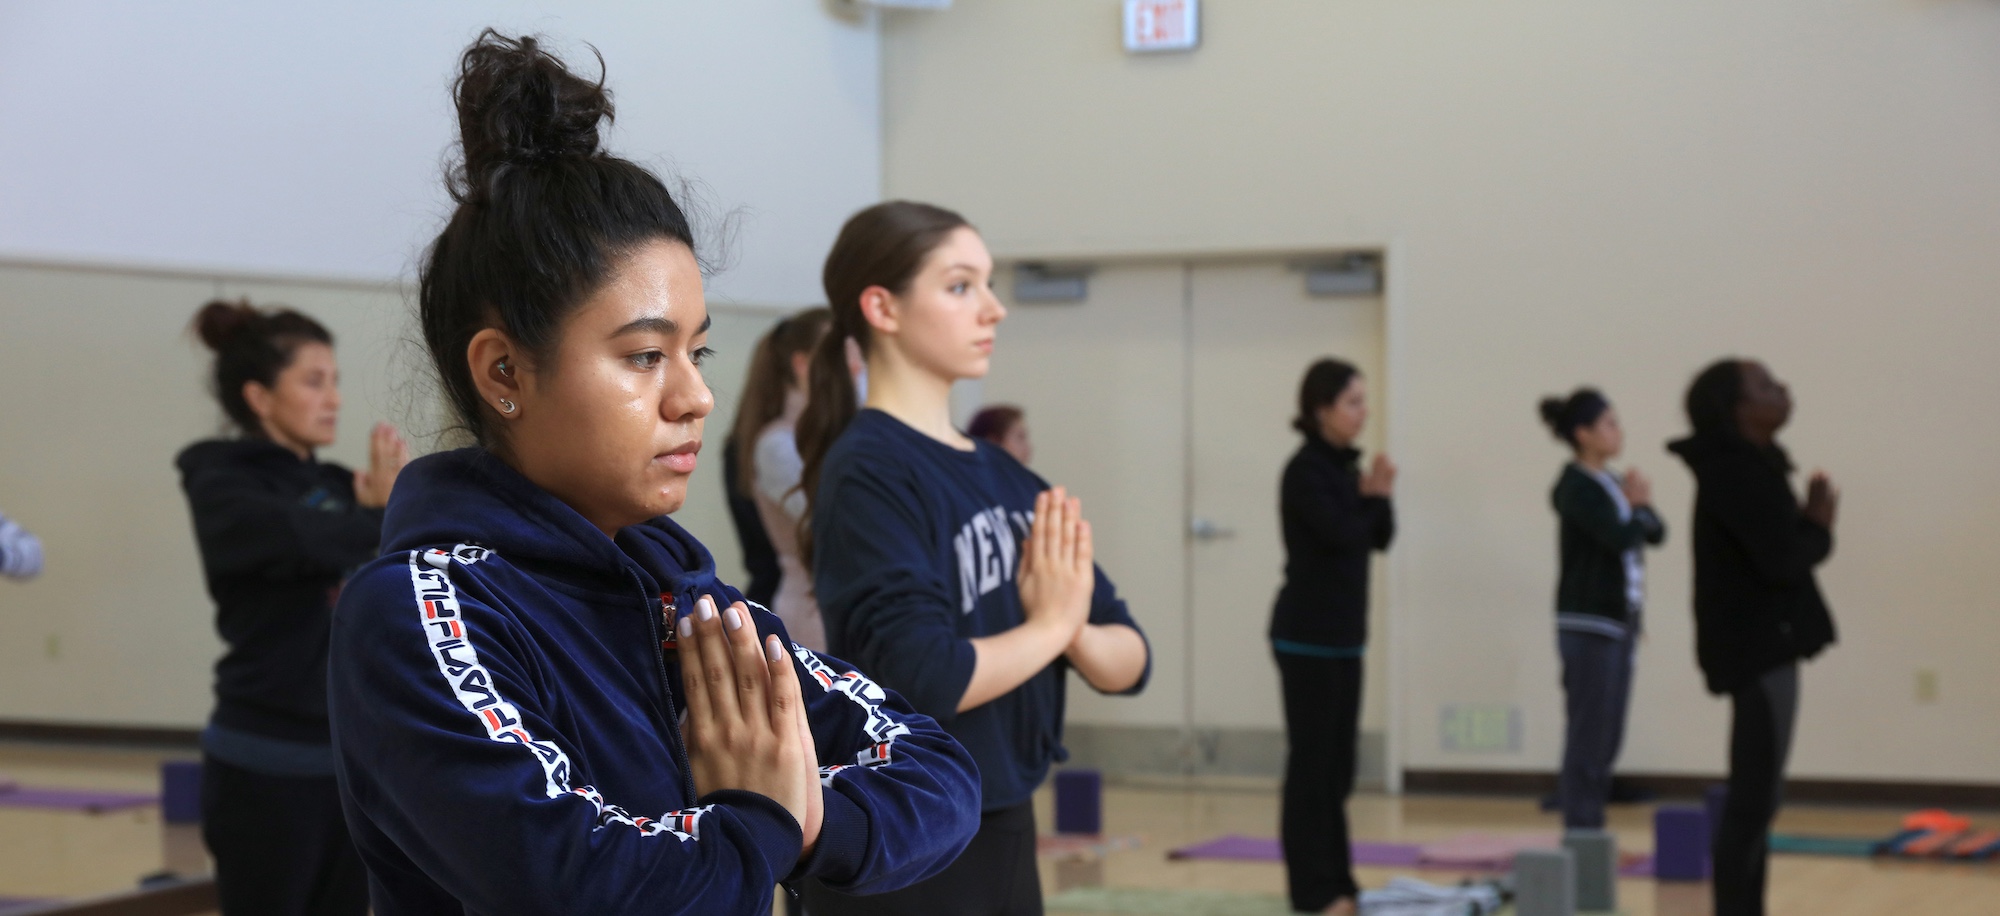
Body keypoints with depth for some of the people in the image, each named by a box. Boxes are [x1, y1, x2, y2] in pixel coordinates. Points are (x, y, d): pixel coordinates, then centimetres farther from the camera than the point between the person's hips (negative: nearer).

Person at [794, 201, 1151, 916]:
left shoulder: (1004, 477, 8)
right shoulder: (868, 472, -14)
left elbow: (1129, 661, 7)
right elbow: (924, 676, -26)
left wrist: (1073, 631, -14)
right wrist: (1048, 625, -10)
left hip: (1004, 840, 8)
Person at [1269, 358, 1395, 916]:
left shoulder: (1344, 466, 13)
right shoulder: (1305, 470, -13)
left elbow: (1380, 538, 12)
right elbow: (1341, 533, -22)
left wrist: (1380, 496, -7)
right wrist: (1370, 495, -4)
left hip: (1343, 634, 9)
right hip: (1307, 635, -9)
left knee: (1337, 763, 12)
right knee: (1311, 762, -4)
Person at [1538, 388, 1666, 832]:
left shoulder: (1611, 482, 13)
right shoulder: (1576, 487, -12)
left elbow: (1654, 532, 12)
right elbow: (1621, 537, -21)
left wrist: (1642, 505, -7)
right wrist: (1639, 507, -3)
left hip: (1619, 621, 9)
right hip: (1589, 625, -9)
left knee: (1606, 738, 10)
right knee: (1588, 736, -7)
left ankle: (1591, 835, 16)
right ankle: (1580, 837, -3)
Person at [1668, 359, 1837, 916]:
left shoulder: (1747, 468, 14)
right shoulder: (1736, 473, -17)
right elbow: (1782, 562, -23)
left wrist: (1810, 521, -1)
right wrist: (1819, 526, -6)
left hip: (1762, 644, 10)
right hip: (1757, 647, -10)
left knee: (1756, 798, 13)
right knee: (1754, 799, -9)